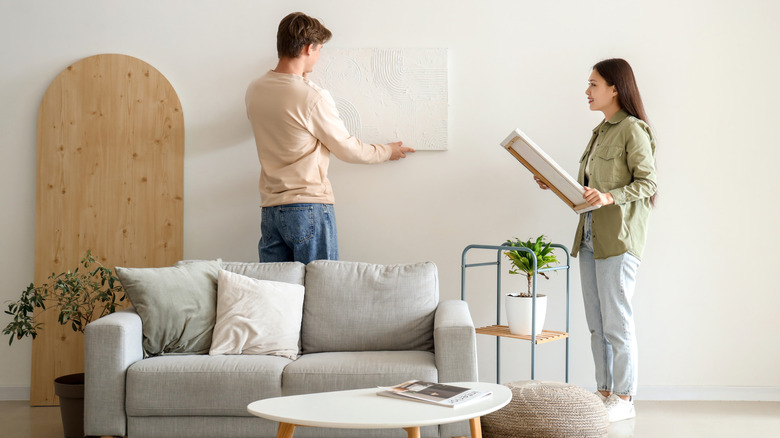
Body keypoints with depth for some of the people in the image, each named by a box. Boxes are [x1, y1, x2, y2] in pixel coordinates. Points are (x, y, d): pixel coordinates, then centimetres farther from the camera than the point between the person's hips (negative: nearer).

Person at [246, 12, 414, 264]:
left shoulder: (254, 90, 4)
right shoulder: (313, 97, -15)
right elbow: (348, 150, -5)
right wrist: (387, 151, 12)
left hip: (270, 208, 7)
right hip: (309, 207, -7)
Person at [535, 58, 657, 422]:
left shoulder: (633, 129, -9)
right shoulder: (601, 130, 18)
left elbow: (647, 182, -14)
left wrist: (609, 197, -26)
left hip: (618, 238, -9)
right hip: (590, 236, 9)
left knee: (617, 322, -3)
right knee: (596, 323, 11)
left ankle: (624, 399, 8)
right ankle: (605, 392, 21)